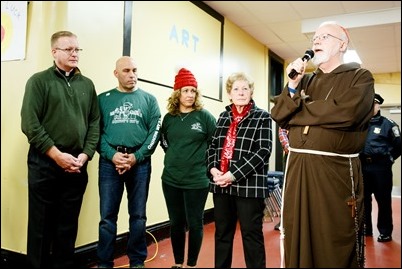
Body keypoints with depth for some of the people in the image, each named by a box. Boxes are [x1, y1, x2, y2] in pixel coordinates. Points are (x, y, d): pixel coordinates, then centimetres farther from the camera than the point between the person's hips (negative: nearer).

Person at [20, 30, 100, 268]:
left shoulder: (87, 84, 11)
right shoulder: (39, 81, 0)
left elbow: (95, 123, 8)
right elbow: (30, 124, -9)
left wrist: (85, 154, -4)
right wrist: (57, 155, -14)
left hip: (77, 166, 3)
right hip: (44, 164, -3)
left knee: (68, 224, 11)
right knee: (41, 223, 6)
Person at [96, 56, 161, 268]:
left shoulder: (149, 100, 7)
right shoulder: (103, 99, 9)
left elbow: (155, 132, 0)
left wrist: (136, 157, -11)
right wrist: (112, 155, -13)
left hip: (140, 163, 0)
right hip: (109, 162, 0)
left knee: (138, 216, 8)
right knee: (107, 216, 4)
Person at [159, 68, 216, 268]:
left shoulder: (204, 116, -5)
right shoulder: (169, 118, 6)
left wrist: (209, 164, -3)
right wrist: (175, 157, 10)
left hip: (197, 180, -3)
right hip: (171, 179, 4)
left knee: (194, 224, 7)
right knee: (176, 223, 13)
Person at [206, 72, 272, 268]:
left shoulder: (262, 117, -1)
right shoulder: (223, 117, 13)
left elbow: (263, 151, -10)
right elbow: (212, 146, 15)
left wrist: (234, 174, -17)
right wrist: (213, 169, -5)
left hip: (249, 185, -5)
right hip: (221, 185, 5)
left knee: (251, 235, 5)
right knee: (222, 233, 16)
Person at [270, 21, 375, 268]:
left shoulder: (360, 77, 3)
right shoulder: (305, 80, 16)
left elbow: (345, 112, -17)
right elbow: (278, 115, 7)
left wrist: (297, 111, -5)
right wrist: (292, 85, -8)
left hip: (336, 170, -4)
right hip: (297, 168, 4)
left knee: (335, 247, 6)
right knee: (296, 240, 11)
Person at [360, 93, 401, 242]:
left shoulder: (388, 124, -2)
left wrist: (390, 158, 4)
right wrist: (358, 157, 8)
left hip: (381, 167, -4)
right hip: (363, 166, 4)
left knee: (383, 200, 2)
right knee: (364, 199, 11)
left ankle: (385, 232, 14)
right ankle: (365, 229, 24)